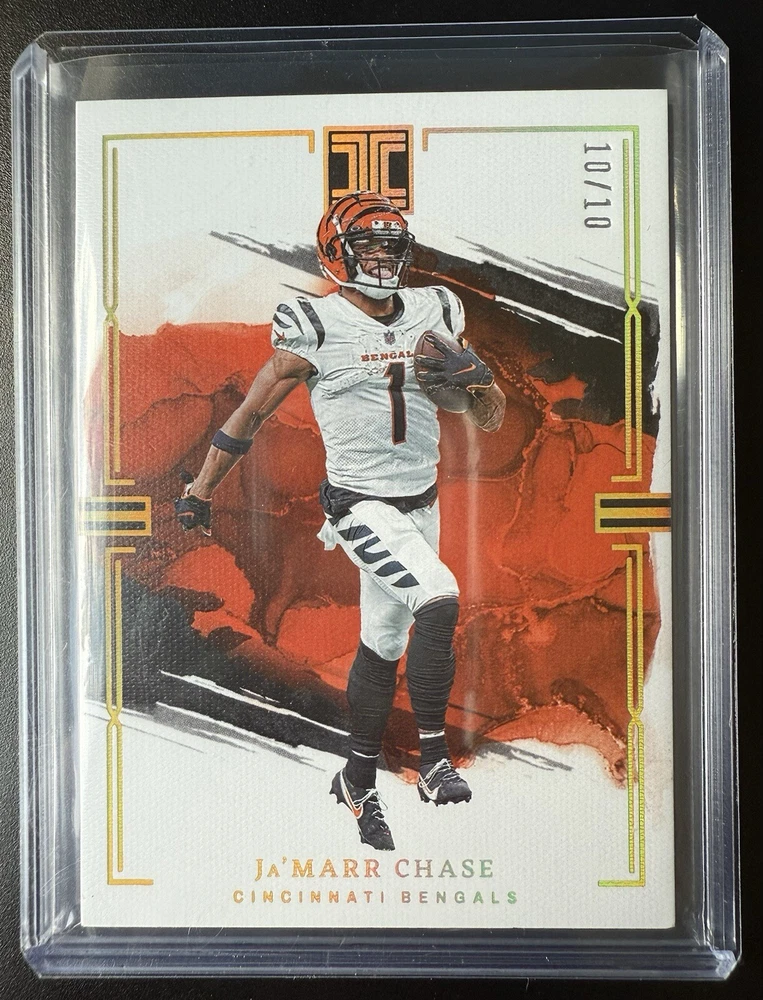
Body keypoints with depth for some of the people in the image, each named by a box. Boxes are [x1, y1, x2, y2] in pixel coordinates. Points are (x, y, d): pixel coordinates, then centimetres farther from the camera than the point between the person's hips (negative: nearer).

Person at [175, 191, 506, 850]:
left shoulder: (433, 313, 6)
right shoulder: (315, 326, -8)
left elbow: (492, 420, 8)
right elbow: (252, 413, 0)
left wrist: (473, 373, -14)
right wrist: (200, 492, 4)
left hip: (422, 506, 6)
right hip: (363, 507, -5)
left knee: (383, 641, 14)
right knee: (438, 601, -25)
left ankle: (359, 780, 31)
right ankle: (433, 758, -6)